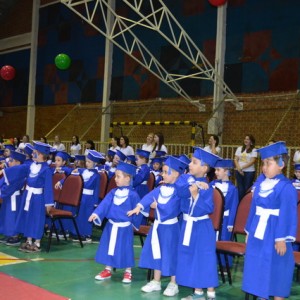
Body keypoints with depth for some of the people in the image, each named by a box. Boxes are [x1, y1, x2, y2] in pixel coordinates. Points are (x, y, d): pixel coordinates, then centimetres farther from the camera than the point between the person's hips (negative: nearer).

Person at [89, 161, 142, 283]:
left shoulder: (133, 195, -11)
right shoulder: (113, 192, 2)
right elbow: (104, 204, -8)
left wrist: (135, 224, 3)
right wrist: (96, 213, -23)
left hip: (124, 227, -5)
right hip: (111, 225, 5)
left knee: (125, 249, 4)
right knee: (108, 247, 12)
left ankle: (128, 273, 21)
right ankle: (107, 270, 28)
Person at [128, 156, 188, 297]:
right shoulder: (161, 188, 6)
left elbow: (170, 208, -24)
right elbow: (150, 196, -7)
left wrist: (156, 205, -11)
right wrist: (139, 206, -21)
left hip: (170, 227, -7)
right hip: (158, 225, 7)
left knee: (171, 254, 3)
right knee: (157, 252, 14)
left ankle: (173, 284, 18)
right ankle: (156, 281, 27)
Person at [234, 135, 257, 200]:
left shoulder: (254, 150, -1)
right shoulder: (239, 148, 11)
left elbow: (252, 161, -10)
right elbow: (235, 159, 7)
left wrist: (242, 167, -16)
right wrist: (239, 168, -10)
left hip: (249, 172, -3)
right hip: (239, 171, 3)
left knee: (247, 188, -2)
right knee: (240, 188, 4)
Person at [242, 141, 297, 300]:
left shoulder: (286, 187, -15)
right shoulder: (261, 186, 6)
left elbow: (288, 215, -16)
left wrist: (282, 239, -18)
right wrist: (249, 232, 16)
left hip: (273, 234, -7)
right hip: (258, 232, 7)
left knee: (275, 269, 4)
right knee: (259, 268, 15)